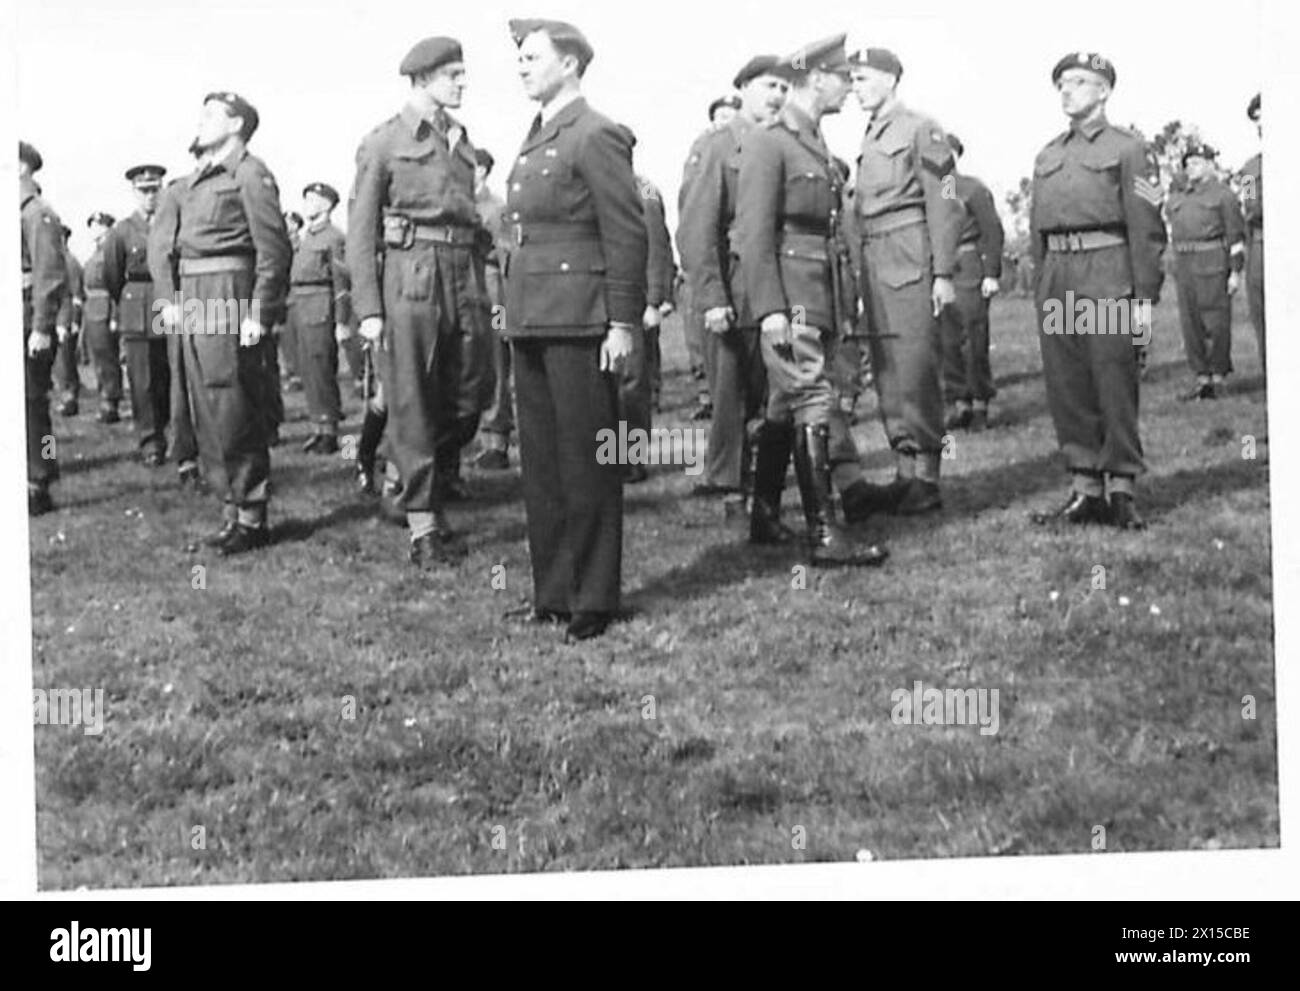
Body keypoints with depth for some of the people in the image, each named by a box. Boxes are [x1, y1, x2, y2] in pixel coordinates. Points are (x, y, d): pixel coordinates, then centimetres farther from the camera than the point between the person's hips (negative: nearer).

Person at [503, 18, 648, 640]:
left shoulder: (596, 136, -8)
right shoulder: (535, 140, 17)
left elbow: (627, 234, -11)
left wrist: (623, 324, -15)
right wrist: (514, 311, 14)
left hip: (579, 320, -8)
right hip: (531, 320, 9)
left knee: (586, 464, -2)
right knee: (539, 462, 10)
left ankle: (594, 600, 6)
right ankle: (551, 594, 18)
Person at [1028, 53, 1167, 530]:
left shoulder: (1127, 148, 2)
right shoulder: (1047, 156, 19)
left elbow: (1147, 227, -4)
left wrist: (1144, 297, -10)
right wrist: (1041, 286, 13)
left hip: (1106, 274, -6)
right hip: (1055, 277, 6)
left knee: (1115, 383, -4)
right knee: (1066, 388, 5)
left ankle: (1121, 489, 2)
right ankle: (1085, 488, 11)